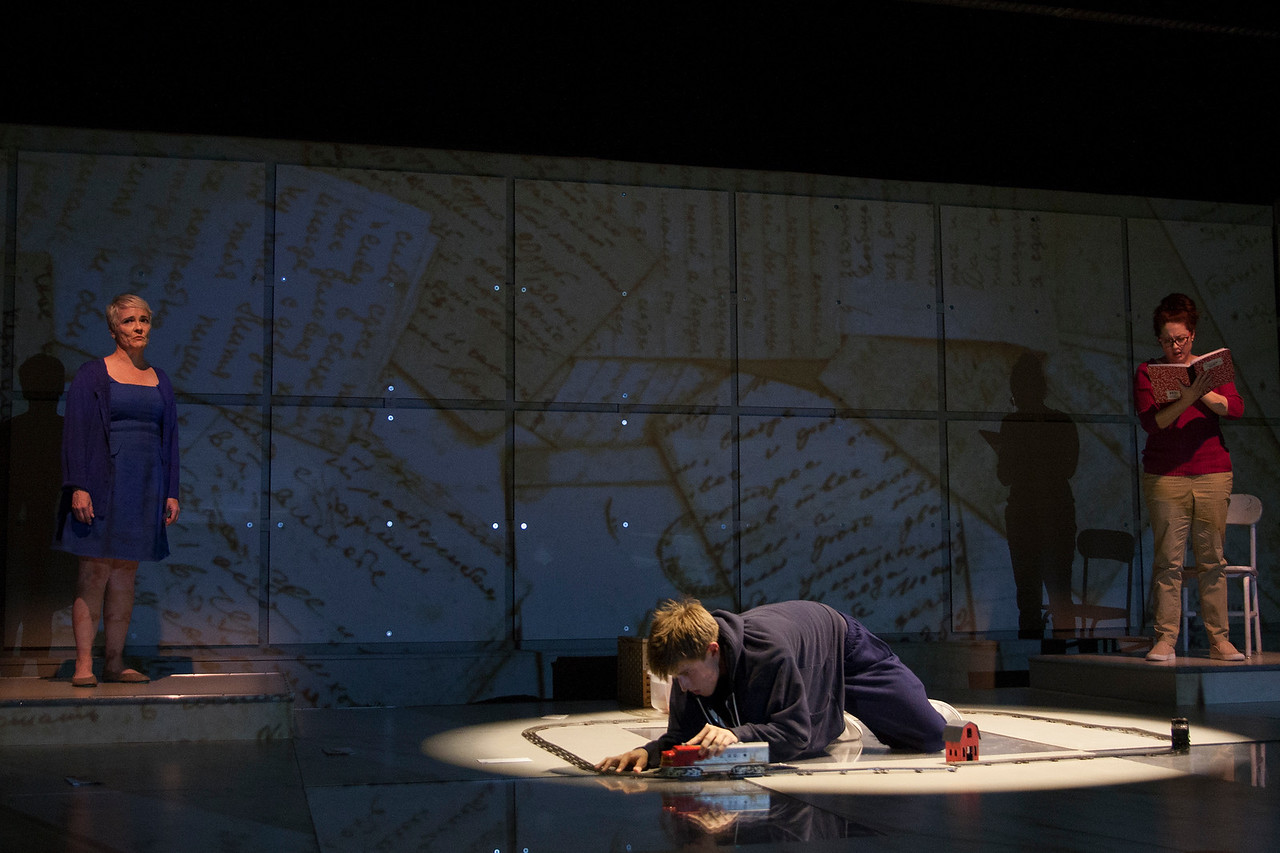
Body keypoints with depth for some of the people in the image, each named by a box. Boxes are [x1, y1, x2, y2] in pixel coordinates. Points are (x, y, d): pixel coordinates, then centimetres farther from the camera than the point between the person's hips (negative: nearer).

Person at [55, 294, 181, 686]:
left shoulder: (160, 380, 14)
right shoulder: (92, 374, 0)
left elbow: (169, 438, 15)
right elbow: (76, 431, -6)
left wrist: (171, 492, 9)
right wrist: (79, 487, -15)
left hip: (145, 486, 5)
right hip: (103, 482, -4)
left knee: (126, 573, 5)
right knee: (95, 572, -7)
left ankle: (114, 661, 9)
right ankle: (84, 663, -4)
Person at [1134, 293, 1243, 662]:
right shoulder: (1147, 371, 6)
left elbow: (1235, 407, -1)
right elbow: (1151, 421, -8)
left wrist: (1202, 393, -16)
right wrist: (1187, 399, -22)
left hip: (1212, 473, 2)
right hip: (1165, 475, -2)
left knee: (1212, 559, 1)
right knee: (1167, 561, -5)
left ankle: (1218, 640, 6)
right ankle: (1165, 640, -2)